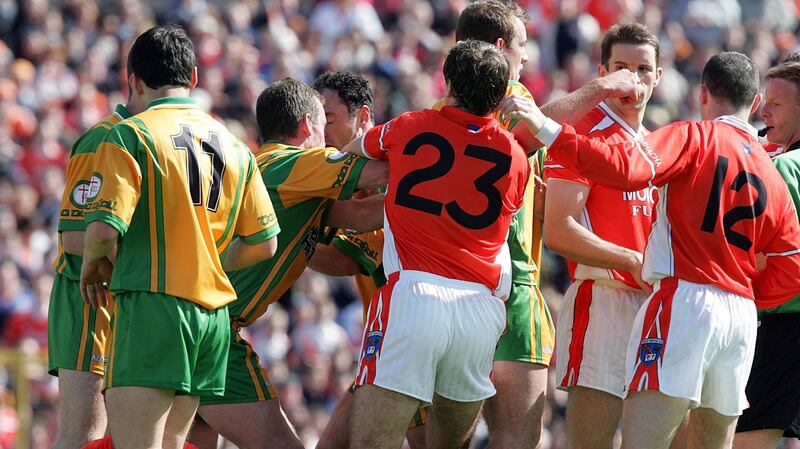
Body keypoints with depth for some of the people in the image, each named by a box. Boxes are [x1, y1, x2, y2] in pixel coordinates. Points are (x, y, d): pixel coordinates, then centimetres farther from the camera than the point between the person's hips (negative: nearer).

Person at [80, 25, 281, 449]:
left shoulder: (130, 135, -5)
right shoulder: (232, 145, 15)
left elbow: (105, 228, -15)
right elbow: (262, 242, 16)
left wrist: (92, 266, 6)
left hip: (152, 305, -7)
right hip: (212, 312, 7)